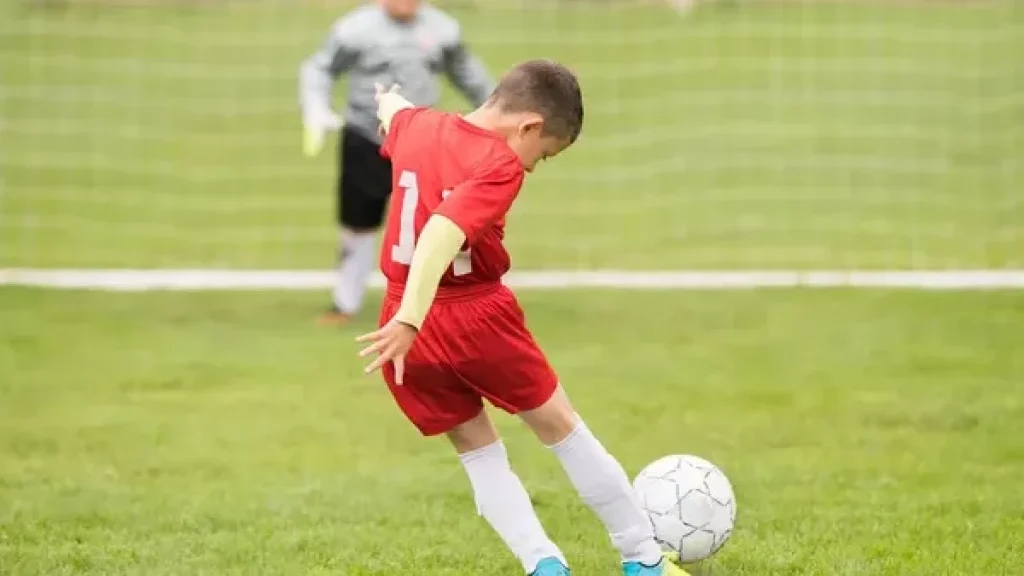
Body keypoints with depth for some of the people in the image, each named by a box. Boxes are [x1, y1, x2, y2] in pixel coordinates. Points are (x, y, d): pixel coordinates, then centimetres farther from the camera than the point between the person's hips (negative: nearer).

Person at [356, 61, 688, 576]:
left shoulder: (415, 127, 6)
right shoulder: (499, 167, -17)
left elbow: (392, 113, 33)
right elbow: (441, 235, -33)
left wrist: (390, 101, 57)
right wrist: (410, 320, -41)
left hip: (411, 330, 6)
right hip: (477, 319, -6)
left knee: (478, 450, 16)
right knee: (562, 428, 11)